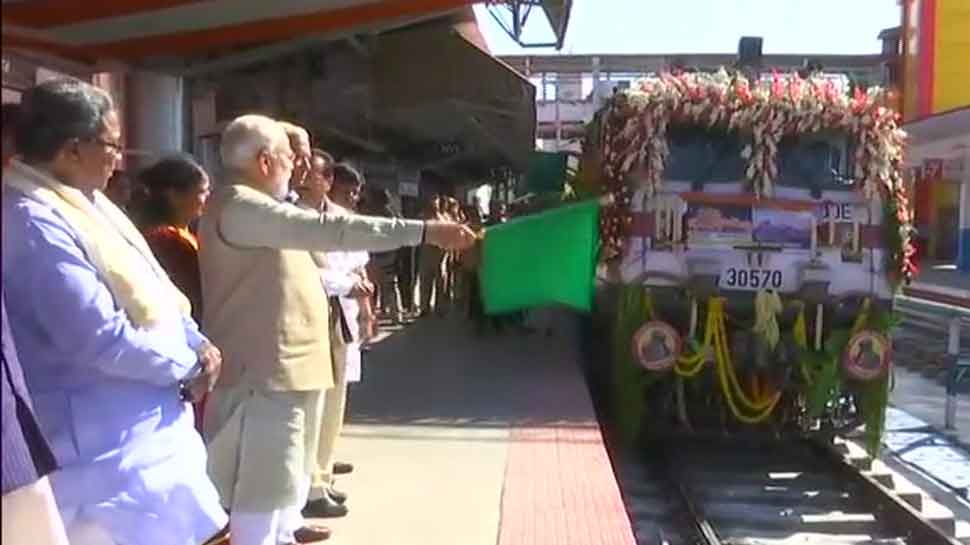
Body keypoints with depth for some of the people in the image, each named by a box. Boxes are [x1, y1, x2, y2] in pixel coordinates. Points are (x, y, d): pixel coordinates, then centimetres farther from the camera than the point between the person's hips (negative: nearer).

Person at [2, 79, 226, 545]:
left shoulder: (81, 202, 10)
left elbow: (147, 295, 16)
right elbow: (100, 338, -27)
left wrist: (196, 342, -1)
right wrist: (187, 366, -12)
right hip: (107, 442, -10)